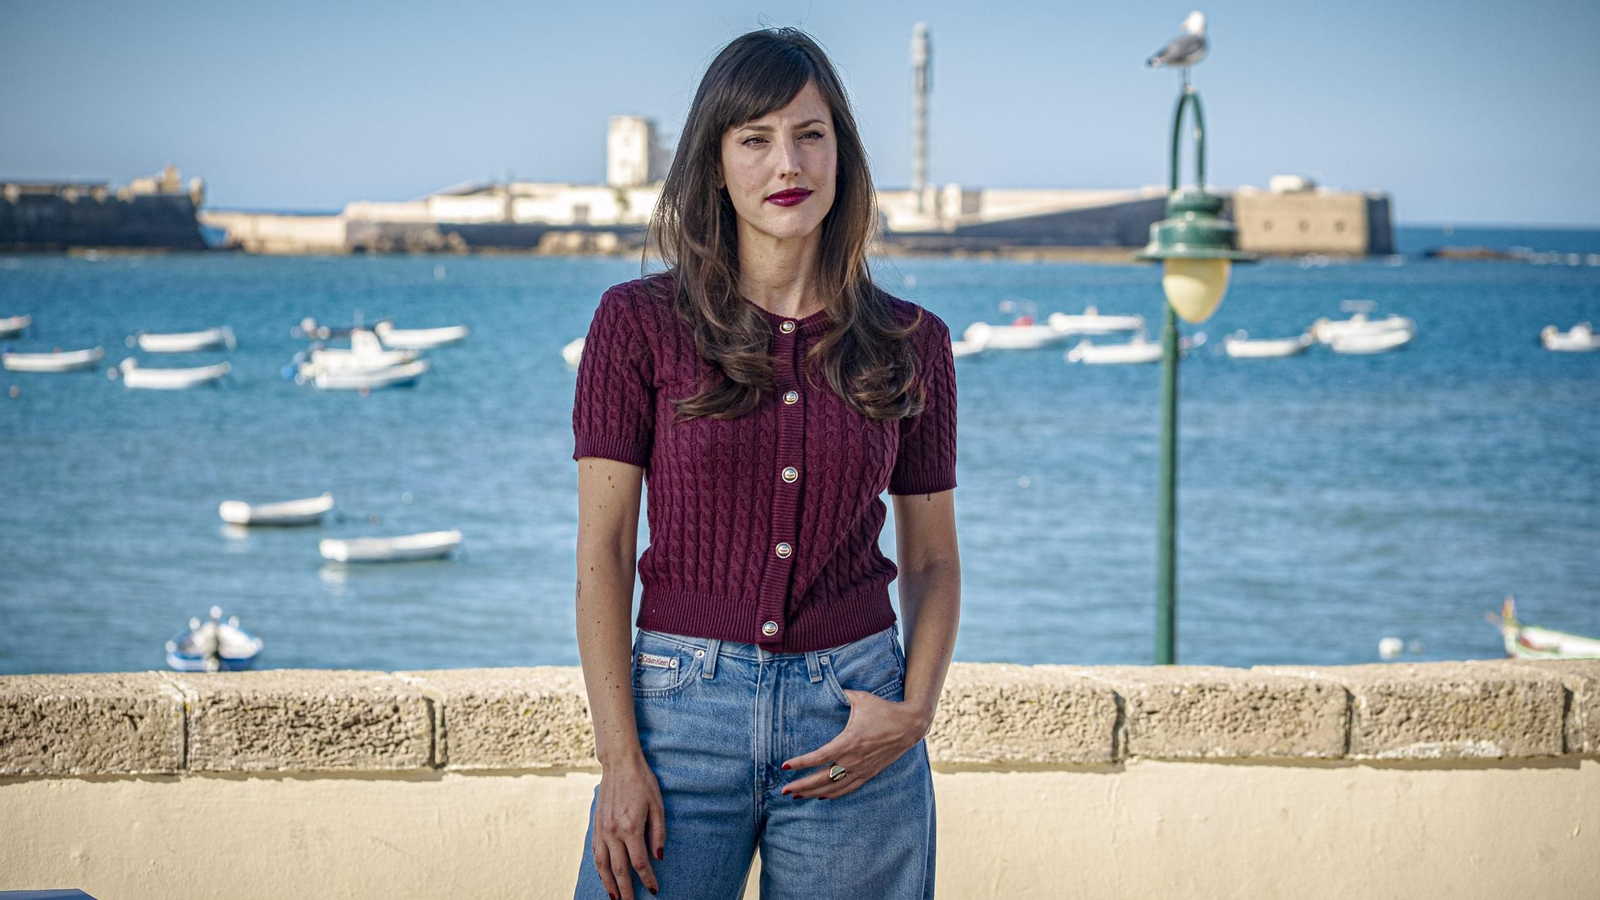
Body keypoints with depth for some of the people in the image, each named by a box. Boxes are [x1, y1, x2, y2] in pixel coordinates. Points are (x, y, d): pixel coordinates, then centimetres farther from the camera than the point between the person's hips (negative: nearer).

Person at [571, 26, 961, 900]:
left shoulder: (910, 343, 5)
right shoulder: (639, 321, -1)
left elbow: (932, 559, 11)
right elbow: (602, 549, -3)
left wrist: (915, 710, -6)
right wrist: (618, 755, -10)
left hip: (854, 719, 2)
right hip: (681, 700, -1)